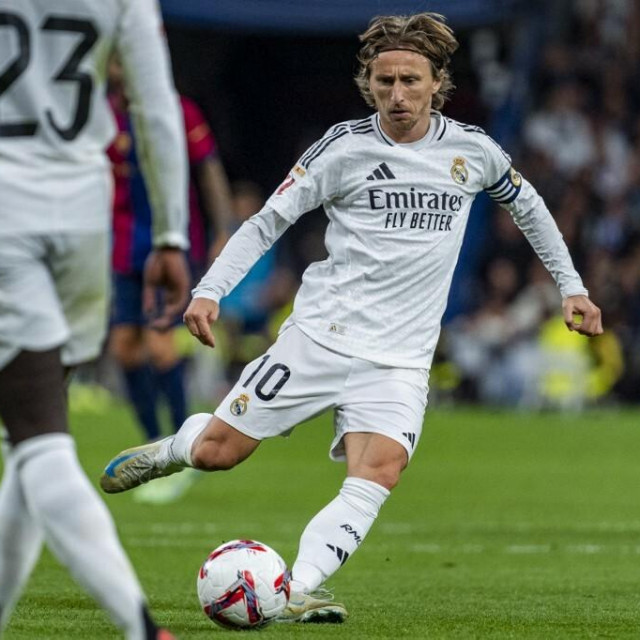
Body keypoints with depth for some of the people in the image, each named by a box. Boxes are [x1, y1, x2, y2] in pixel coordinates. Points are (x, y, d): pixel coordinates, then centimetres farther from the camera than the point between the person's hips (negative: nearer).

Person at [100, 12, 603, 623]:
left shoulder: (471, 149, 6)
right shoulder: (346, 146, -3)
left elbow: (527, 205, 25)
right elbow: (267, 222, 0)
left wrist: (571, 286, 24)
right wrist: (209, 290, -12)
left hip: (400, 360, 2)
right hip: (320, 336, -1)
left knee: (378, 472, -24)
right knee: (215, 453, -2)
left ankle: (295, 592, -31)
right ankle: (175, 446, 33)